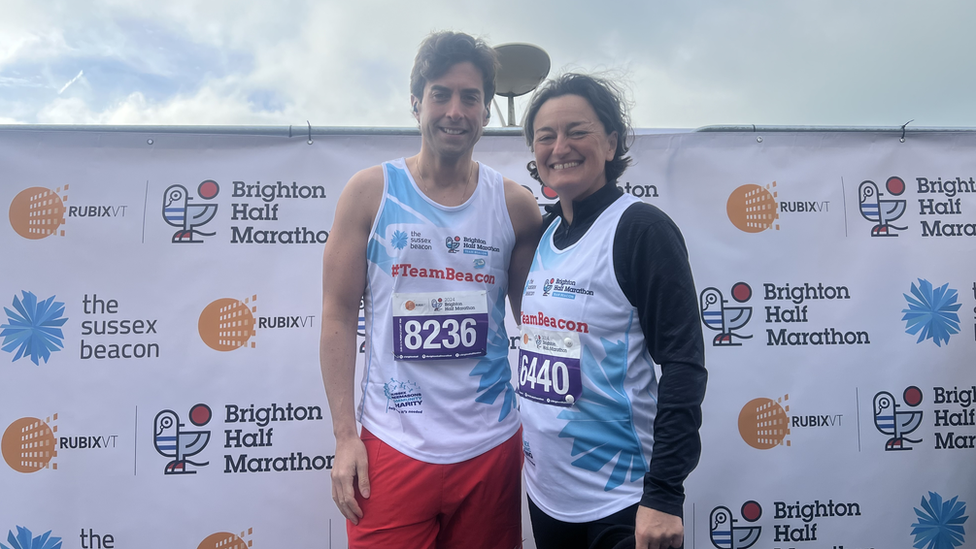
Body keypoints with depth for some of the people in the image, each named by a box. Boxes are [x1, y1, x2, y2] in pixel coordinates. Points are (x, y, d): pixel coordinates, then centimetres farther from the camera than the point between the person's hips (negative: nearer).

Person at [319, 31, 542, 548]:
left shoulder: (515, 205, 2)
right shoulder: (370, 191, -2)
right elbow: (338, 315, -2)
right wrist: (345, 436, -6)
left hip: (491, 448, 2)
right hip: (392, 448, -1)